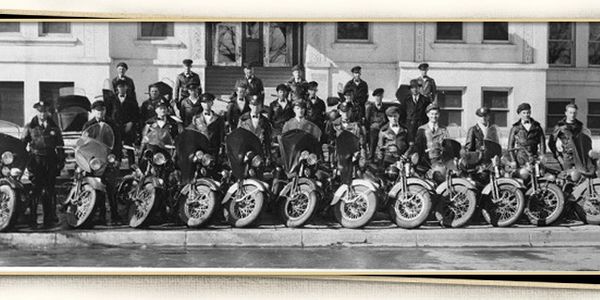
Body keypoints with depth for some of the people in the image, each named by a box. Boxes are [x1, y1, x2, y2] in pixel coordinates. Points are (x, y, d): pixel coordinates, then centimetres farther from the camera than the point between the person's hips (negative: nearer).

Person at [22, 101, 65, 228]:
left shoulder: (54, 127, 12)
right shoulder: (30, 127, 7)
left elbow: (60, 146, 15)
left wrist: (61, 161, 8)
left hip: (50, 161, 2)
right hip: (35, 160, -2)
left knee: (49, 190, 2)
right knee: (35, 189, -8)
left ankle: (49, 219, 8)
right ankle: (32, 219, -3)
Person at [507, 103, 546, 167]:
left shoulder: (537, 127, 11)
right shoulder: (515, 128, 7)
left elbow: (542, 144, 8)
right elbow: (510, 146, 6)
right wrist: (514, 161, -3)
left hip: (534, 158, 1)